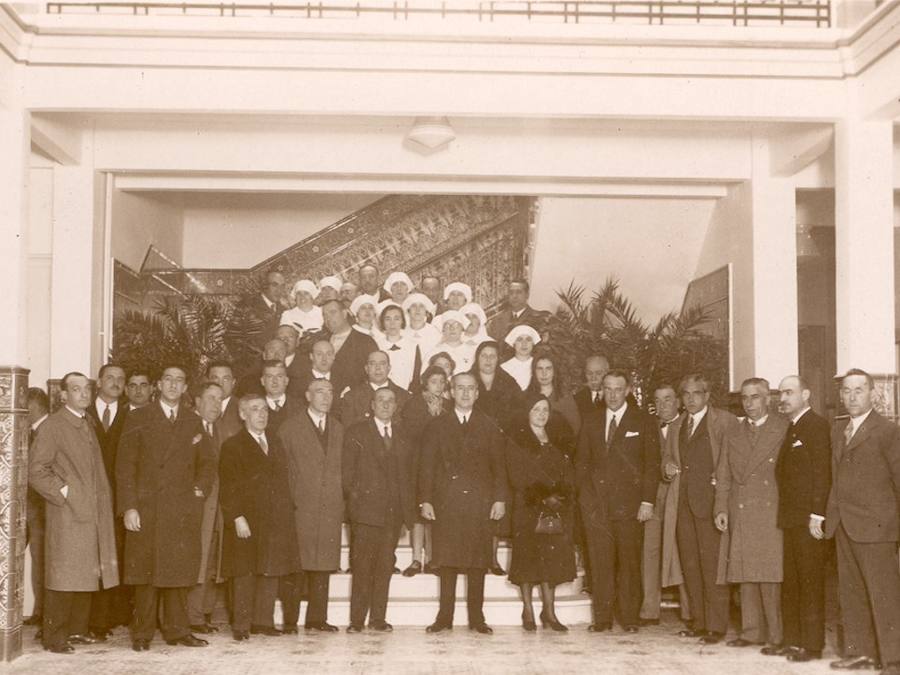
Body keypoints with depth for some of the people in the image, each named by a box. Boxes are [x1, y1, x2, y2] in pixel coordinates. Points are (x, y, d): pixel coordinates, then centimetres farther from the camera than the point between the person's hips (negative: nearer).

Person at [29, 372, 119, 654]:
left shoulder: (87, 425, 18)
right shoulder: (52, 426, -6)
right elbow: (36, 471, -10)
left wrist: (104, 499, 11)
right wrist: (63, 494, -13)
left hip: (92, 514, 7)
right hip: (67, 515, -7)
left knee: (87, 575, 9)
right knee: (63, 577, -5)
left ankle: (76, 630, 19)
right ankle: (54, 637, 2)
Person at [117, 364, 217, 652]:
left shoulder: (194, 423, 15)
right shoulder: (138, 419, 5)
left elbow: (208, 462, 20)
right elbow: (125, 466, 0)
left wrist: (200, 490, 3)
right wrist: (128, 507, -8)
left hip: (183, 510, 3)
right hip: (146, 508, -3)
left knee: (179, 571, 2)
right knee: (145, 571, -2)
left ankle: (177, 630, 10)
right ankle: (143, 633, 5)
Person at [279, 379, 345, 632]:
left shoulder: (338, 429, 16)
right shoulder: (290, 428, 3)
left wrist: (343, 500, 8)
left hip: (331, 508, 4)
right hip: (300, 507, -4)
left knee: (323, 564, 4)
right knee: (296, 564, -5)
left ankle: (317, 618, 11)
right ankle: (290, 619, 1)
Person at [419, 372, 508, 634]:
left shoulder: (489, 427, 11)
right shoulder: (437, 426, 10)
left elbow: (499, 465, 8)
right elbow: (427, 465, 6)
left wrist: (500, 499, -3)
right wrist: (425, 500, -3)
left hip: (480, 502, 0)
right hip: (446, 502, 0)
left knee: (477, 562, 0)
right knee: (447, 561, -1)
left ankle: (476, 617, 7)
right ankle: (444, 617, 6)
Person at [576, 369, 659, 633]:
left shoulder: (643, 423, 5)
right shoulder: (591, 424, 14)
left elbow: (651, 465, 1)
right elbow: (581, 463, 17)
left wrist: (648, 501, -7)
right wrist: (586, 494, 4)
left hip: (629, 503, -2)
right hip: (596, 503, 2)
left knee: (629, 562, -1)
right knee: (600, 562, 0)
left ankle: (630, 618, 7)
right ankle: (602, 618, 6)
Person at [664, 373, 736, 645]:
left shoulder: (724, 421, -2)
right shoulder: (678, 424, 17)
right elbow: (668, 454, 26)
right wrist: (668, 467, 5)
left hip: (710, 500, -6)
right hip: (683, 501, 6)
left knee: (712, 565, -8)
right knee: (690, 564, 10)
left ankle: (716, 626, -2)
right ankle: (698, 622, 19)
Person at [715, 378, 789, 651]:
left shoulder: (784, 429, 2)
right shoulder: (733, 434, 17)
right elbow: (723, 475, 16)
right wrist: (722, 508, 6)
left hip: (772, 512, -4)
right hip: (740, 514, 4)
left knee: (771, 575, -6)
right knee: (746, 576, 5)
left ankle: (776, 635, 0)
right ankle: (751, 631, 12)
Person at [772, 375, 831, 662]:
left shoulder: (816, 425, -9)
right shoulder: (791, 429, 18)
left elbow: (822, 472, -15)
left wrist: (817, 514, -20)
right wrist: (783, 514, 12)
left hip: (808, 518, -9)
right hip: (790, 518, 9)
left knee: (810, 582, -4)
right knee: (790, 582, 11)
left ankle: (812, 644, 2)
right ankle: (792, 640, 18)